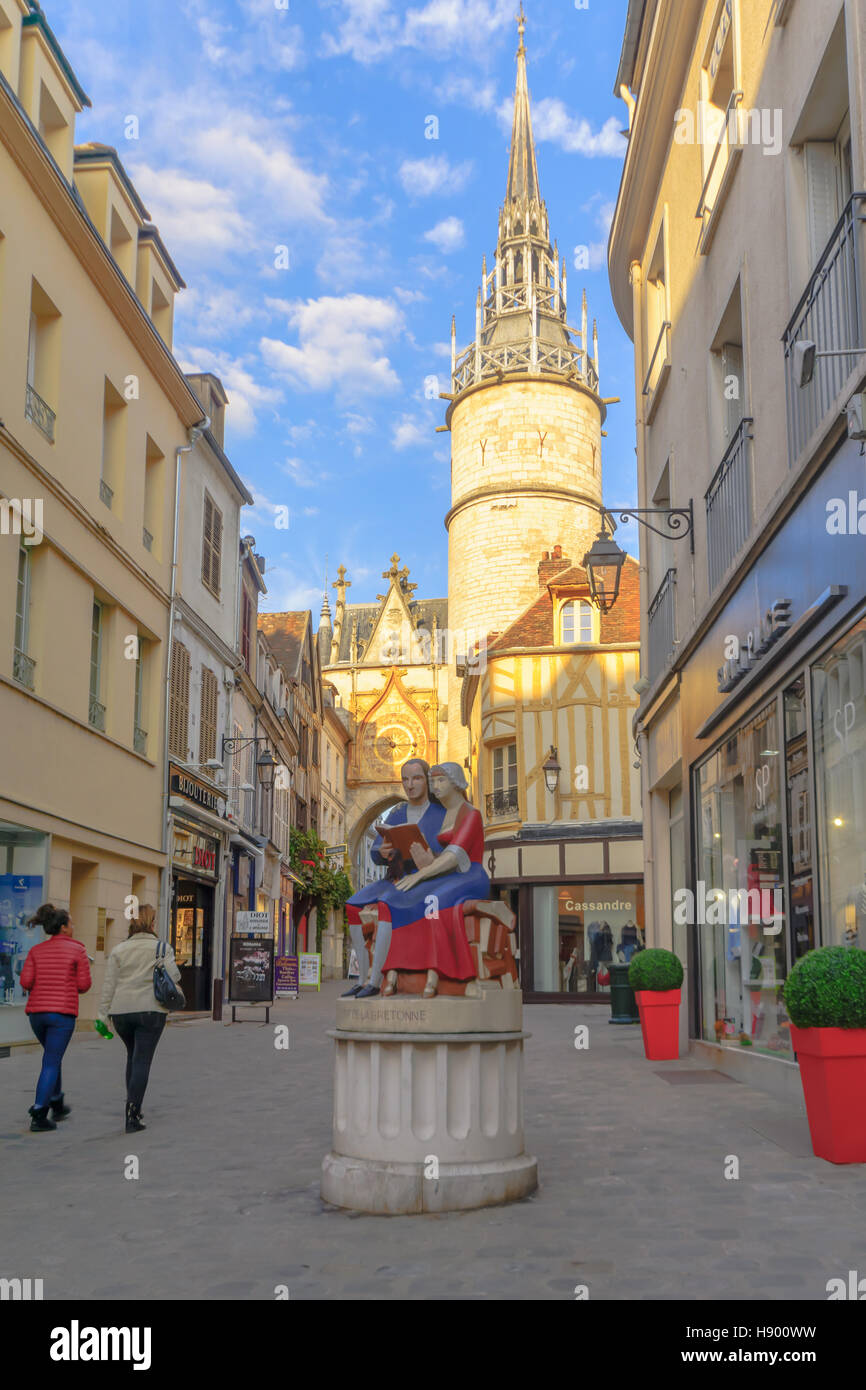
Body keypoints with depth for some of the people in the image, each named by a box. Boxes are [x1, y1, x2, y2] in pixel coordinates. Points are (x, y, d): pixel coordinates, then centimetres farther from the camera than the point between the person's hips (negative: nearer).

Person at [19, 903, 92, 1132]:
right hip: (62, 1012, -5)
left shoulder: (36, 950, 8)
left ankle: (57, 1105, 33)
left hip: (36, 1012, 5)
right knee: (51, 1064, -2)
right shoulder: (77, 949, -3)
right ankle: (38, 1115, -9)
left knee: (52, 1055, 25)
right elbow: (84, 984, -5)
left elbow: (26, 981, -2)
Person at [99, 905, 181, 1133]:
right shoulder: (162, 948, -2)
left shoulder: (119, 950, 7)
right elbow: (173, 977, -9)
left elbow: (109, 984, 4)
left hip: (121, 1011, 4)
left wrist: (104, 1013, 7)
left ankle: (133, 1108, 27)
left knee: (133, 1056, 22)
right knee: (142, 1061, -3)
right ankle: (132, 1116, -10)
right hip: (150, 1011, -4)